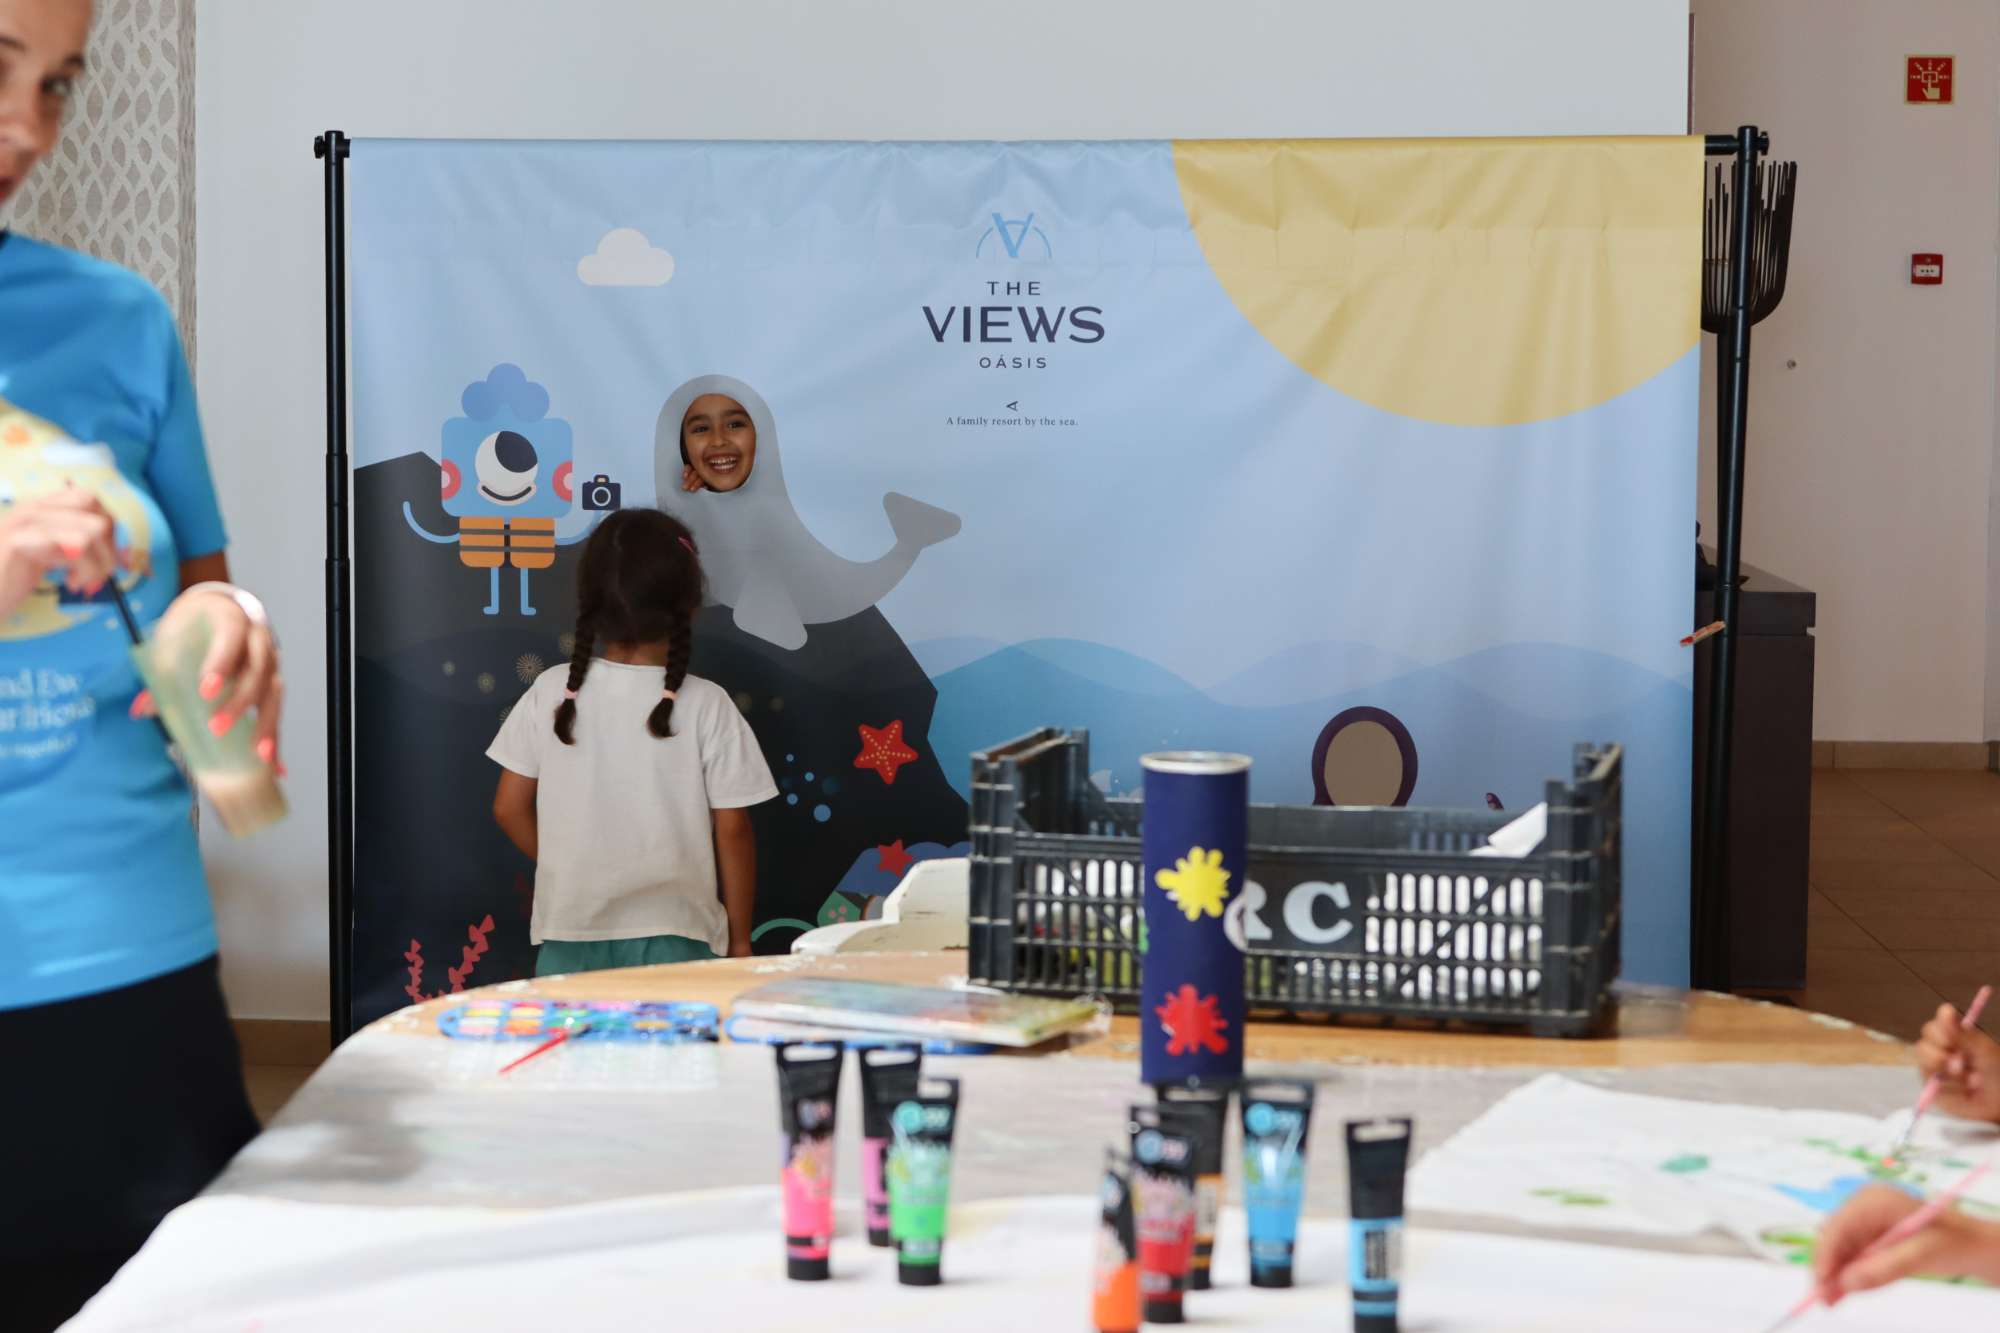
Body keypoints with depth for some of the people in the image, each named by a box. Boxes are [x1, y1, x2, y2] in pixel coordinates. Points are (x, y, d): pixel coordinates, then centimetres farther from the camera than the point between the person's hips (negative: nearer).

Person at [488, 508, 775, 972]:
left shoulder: (553, 692, -4)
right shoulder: (706, 706, -10)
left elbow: (509, 807, 1)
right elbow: (732, 830, -6)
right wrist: (739, 939, 5)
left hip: (569, 935, 2)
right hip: (673, 936, -2)